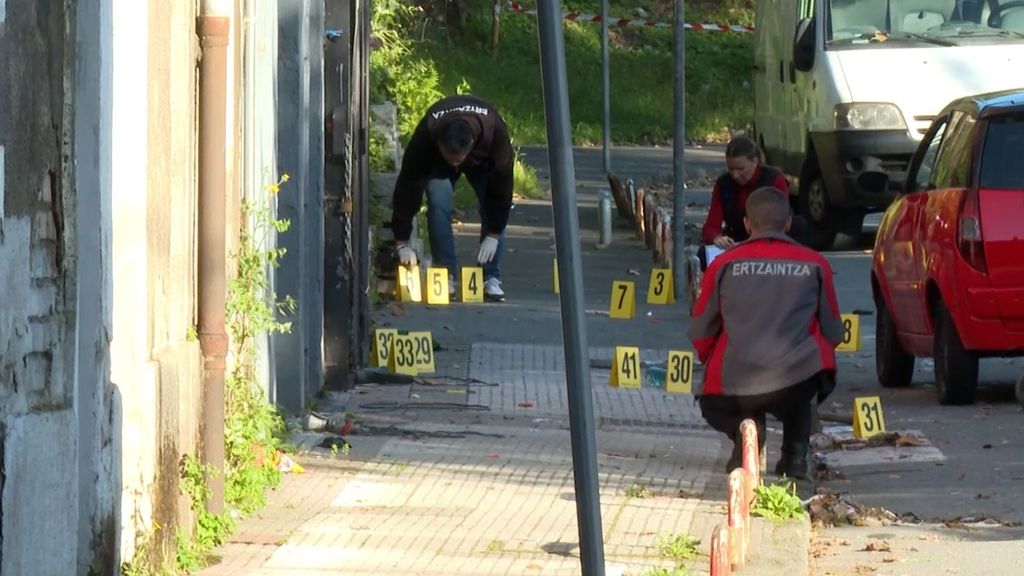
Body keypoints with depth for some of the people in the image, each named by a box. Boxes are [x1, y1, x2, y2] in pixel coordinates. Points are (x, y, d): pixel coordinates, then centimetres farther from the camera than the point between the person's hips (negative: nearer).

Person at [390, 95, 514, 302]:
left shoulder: (495, 131, -42)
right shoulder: (425, 136, -41)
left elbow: (502, 183, -32)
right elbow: (408, 186, -36)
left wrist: (493, 235, -29)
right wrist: (402, 243, -35)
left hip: (482, 159, 0)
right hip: (437, 161, 0)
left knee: (494, 207, -18)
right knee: (438, 203, -24)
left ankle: (491, 279, -11)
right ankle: (446, 277, -18)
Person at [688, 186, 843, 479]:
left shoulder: (724, 264, 6)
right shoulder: (815, 265, 7)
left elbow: (700, 333, 11)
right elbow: (832, 334, 15)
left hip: (732, 389, 0)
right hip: (796, 384, 1)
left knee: (712, 406, 34)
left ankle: (744, 430, 1)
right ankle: (795, 454, 16)